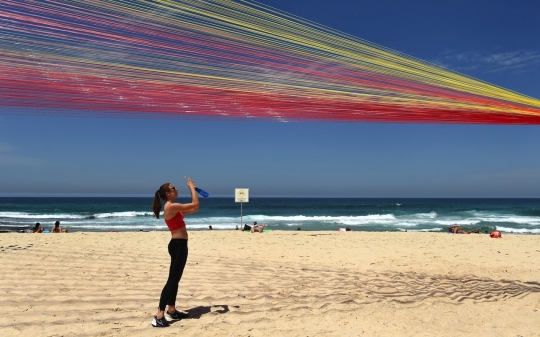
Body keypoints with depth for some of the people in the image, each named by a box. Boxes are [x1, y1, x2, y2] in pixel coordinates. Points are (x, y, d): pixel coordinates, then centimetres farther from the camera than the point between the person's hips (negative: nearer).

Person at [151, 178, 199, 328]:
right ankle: (159, 316, -8)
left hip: (179, 244, 11)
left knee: (175, 279, 16)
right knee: (172, 279, -10)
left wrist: (193, 189, 15)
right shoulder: (171, 206, -18)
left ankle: (171, 311, 25)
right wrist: (191, 187, -9)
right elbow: (195, 205, -20)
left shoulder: (174, 208, 14)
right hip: (178, 245, -11)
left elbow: (194, 209, 20)